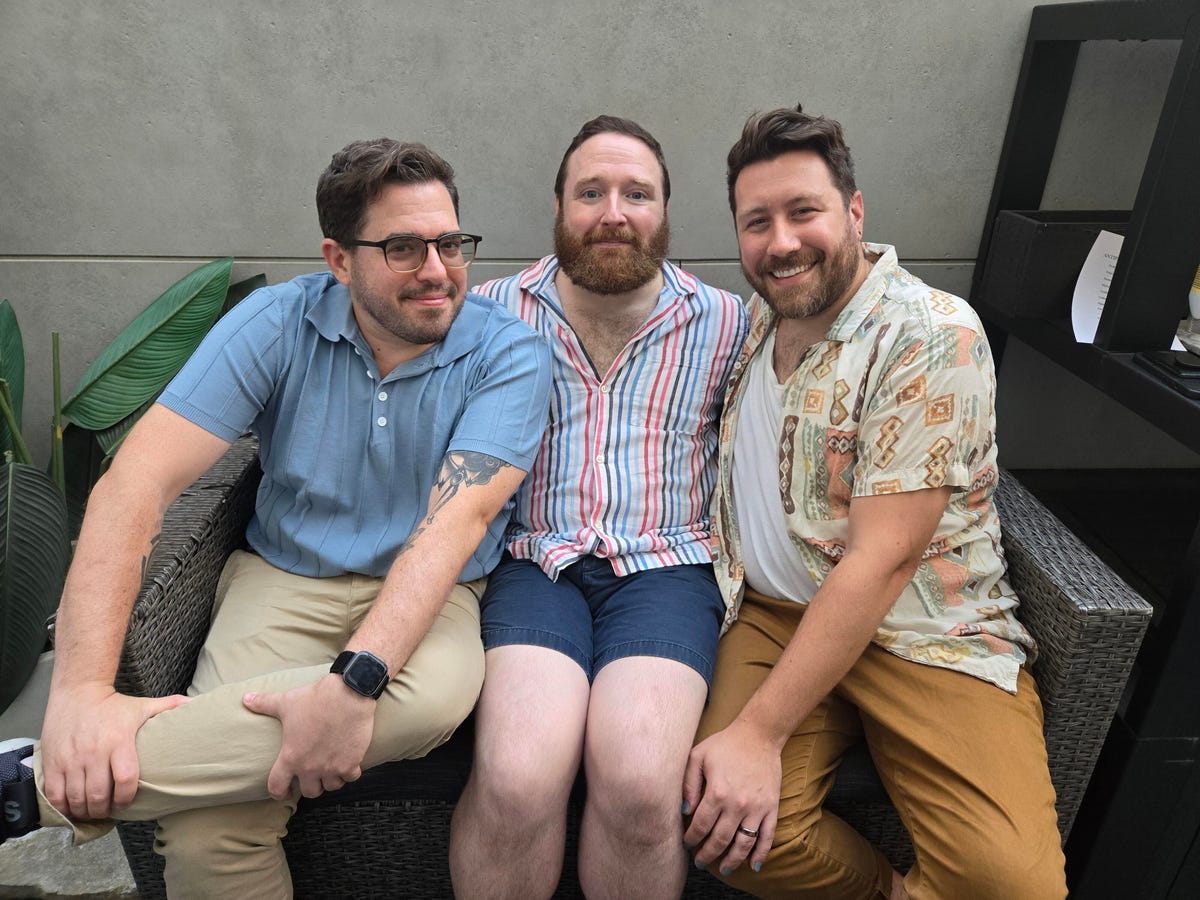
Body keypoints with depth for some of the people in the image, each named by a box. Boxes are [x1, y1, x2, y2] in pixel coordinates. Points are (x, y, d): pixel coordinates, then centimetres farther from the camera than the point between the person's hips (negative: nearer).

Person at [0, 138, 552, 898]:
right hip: (283, 579, 0)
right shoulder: (278, 324, -5)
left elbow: (457, 519, -20)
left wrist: (357, 679, -35)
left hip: (430, 594, 1)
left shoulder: (509, 352, -8)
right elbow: (137, 483, -12)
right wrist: (82, 690, -23)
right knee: (208, 831, -26)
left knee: (433, 695, -36)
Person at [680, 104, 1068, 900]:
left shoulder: (932, 335, -13)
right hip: (774, 616, 4)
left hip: (923, 632, -4)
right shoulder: (754, 322, 8)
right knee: (728, 826, -20)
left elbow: (881, 560, -19)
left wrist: (759, 732, -21)